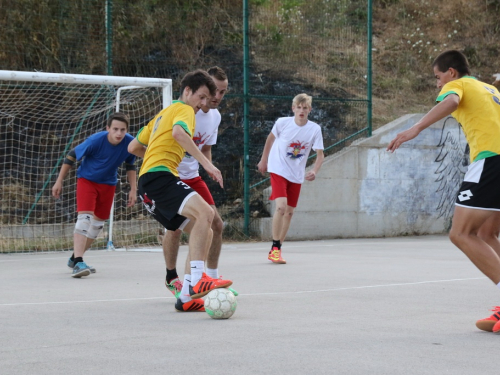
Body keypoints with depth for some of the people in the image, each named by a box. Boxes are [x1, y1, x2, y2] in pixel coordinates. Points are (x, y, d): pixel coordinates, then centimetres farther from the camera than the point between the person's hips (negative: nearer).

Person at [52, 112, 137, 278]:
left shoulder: (129, 143, -19)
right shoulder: (96, 140, -29)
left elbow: (130, 166, 2)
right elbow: (72, 156, -16)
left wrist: (133, 189, -2)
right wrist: (59, 182, -12)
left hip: (108, 183, 5)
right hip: (87, 179, -5)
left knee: (98, 223, 12)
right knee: (85, 217, -22)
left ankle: (75, 258, 29)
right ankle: (78, 262, -29)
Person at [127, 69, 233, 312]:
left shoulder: (162, 114, 32)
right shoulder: (184, 109, 3)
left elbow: (133, 148, 34)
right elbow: (178, 132, -21)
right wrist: (206, 163, -25)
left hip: (148, 185, 10)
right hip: (159, 176, -10)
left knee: (204, 232, 4)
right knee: (205, 212, -30)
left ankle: (187, 297, -3)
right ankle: (198, 281, -41)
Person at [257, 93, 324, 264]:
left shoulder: (315, 129, -10)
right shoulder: (282, 123, -12)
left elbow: (320, 155, -6)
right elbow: (271, 138, 7)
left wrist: (314, 170, -25)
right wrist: (263, 160, 15)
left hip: (297, 176, 3)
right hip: (279, 171, -3)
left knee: (289, 212, 8)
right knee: (281, 206, -21)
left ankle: (276, 250, 21)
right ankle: (275, 248, -11)